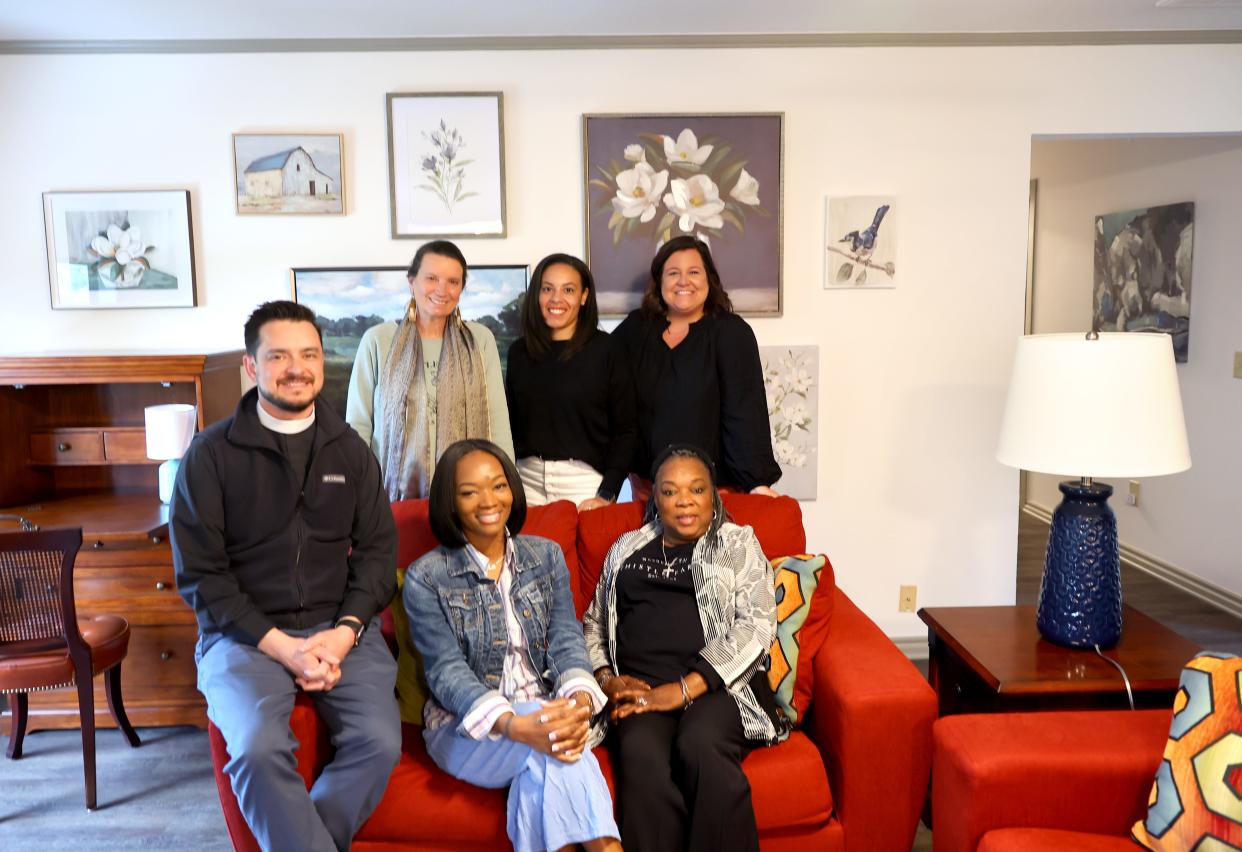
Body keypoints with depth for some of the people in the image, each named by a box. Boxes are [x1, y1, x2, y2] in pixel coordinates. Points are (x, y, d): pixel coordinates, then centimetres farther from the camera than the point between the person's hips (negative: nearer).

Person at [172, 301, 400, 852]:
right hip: (244, 634, -2)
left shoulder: (350, 450, 9)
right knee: (258, 749, -29)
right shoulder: (211, 454, -2)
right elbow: (199, 574, -3)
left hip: (341, 628, 2)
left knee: (380, 742, -21)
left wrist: (345, 632, -9)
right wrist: (280, 645, -12)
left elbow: (377, 549, 7)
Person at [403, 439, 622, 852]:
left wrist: (579, 701, -28)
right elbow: (447, 672, -15)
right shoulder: (425, 578, -6)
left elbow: (566, 641, -3)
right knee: (551, 751, -33)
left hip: (545, 715, 3)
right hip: (466, 730, -2)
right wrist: (514, 725, -34)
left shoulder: (547, 556, 5)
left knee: (543, 769, -33)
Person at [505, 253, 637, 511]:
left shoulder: (607, 350, -6)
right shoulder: (519, 352, 7)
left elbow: (626, 430, -6)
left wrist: (607, 494, -13)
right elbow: (511, 423, 13)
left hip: (586, 482, -3)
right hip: (527, 480, 3)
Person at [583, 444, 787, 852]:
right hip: (641, 686, 2)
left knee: (701, 743, -35)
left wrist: (684, 689, -13)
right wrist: (607, 678, 0)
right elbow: (594, 623, 23)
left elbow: (756, 626, -2)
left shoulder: (738, 544, 11)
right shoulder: (626, 549, 22)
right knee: (641, 755, -31)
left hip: (717, 682, -2)